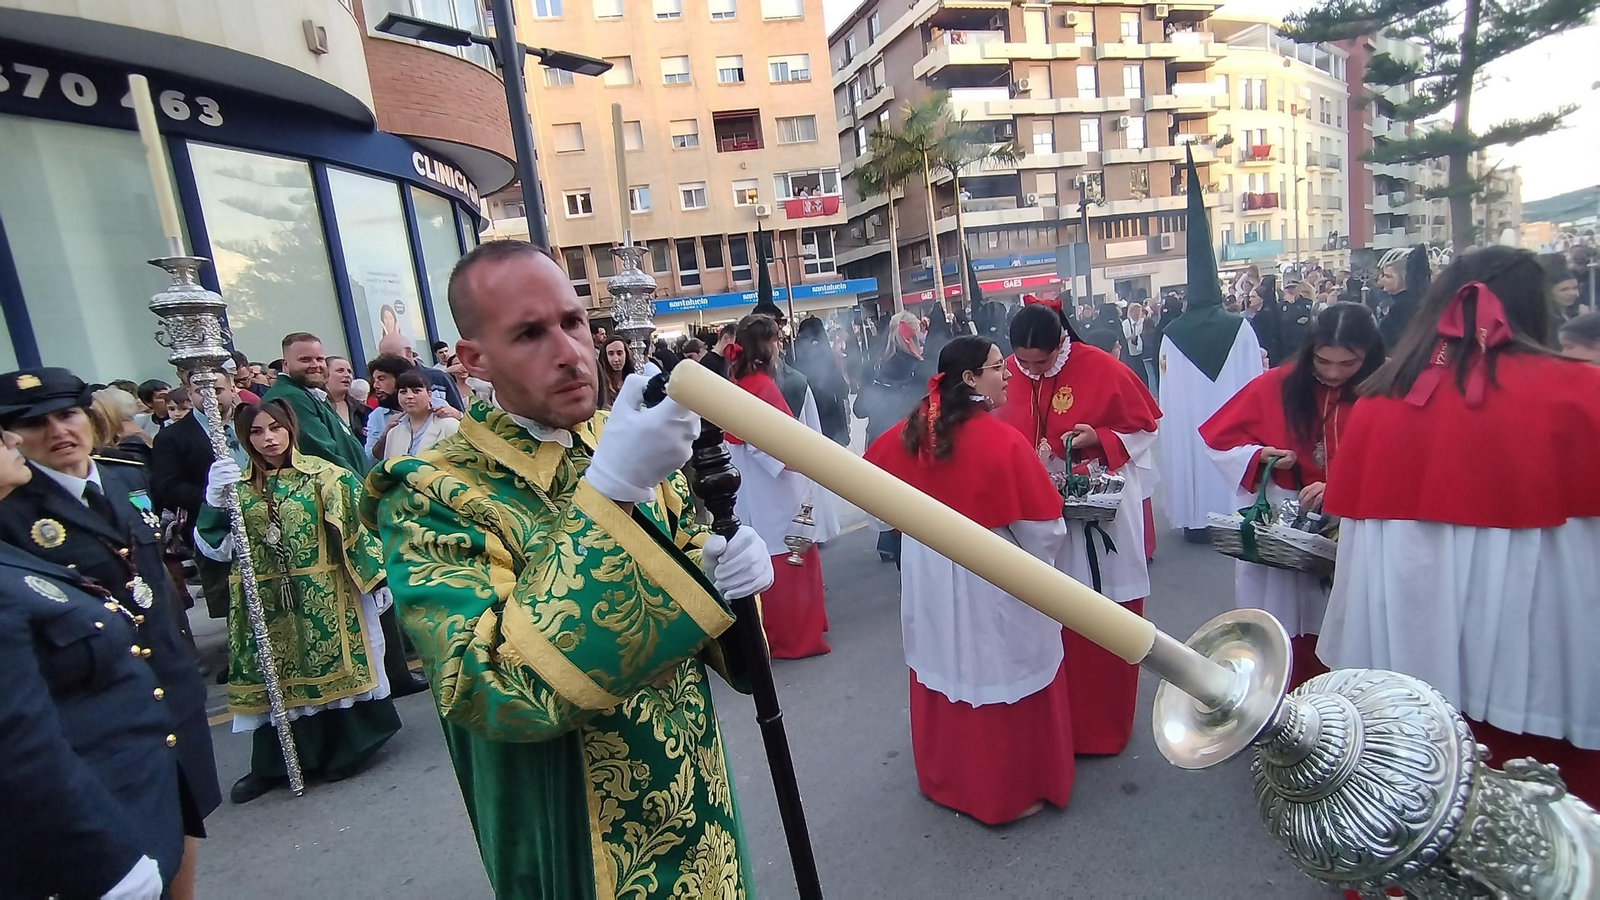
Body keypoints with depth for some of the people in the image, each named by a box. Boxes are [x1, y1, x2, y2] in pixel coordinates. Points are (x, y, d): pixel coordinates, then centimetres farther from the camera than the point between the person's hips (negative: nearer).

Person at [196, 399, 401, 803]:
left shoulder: (323, 475, -4)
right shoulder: (237, 487, 5)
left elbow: (356, 528, -5)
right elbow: (214, 548, -3)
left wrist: (376, 578, -7)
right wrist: (215, 500, -19)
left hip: (324, 599, -2)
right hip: (266, 606, 3)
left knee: (335, 667, 5)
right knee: (273, 681, 9)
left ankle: (342, 752, 23)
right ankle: (270, 765, 24)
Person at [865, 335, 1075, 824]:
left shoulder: (912, 431, -4)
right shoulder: (1003, 441, -22)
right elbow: (1043, 527, -17)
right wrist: (1041, 562, 6)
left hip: (926, 575, 6)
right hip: (990, 581, -5)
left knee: (943, 668, 20)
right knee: (998, 673, 12)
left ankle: (945, 776, 40)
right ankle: (1011, 790, 31)